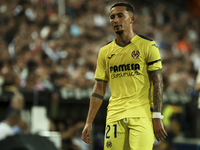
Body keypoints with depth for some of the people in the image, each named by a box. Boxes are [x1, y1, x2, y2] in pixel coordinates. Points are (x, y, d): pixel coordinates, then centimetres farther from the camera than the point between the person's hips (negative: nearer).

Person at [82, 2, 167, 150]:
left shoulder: (147, 46, 1)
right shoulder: (105, 52, 13)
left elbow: (157, 83, -2)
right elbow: (99, 89, 15)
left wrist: (157, 117, -10)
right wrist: (89, 122, 8)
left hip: (142, 115, -4)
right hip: (115, 114, 4)